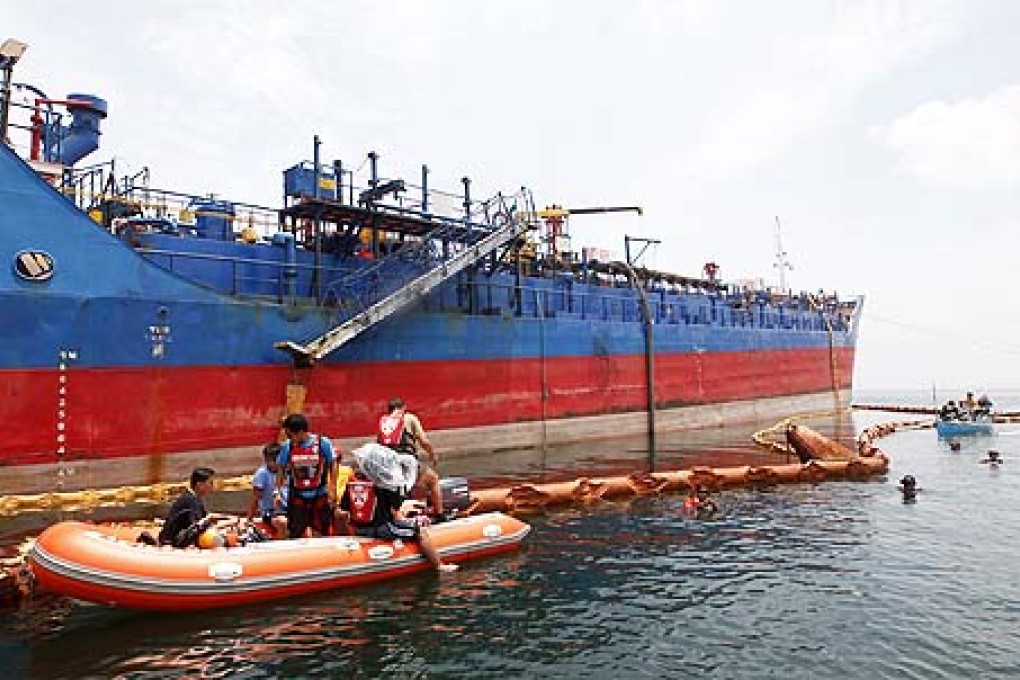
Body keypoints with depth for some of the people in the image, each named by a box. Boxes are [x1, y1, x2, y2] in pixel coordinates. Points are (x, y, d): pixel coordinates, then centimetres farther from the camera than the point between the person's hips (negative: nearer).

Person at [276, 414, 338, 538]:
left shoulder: (323, 443, -13)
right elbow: (281, 469, 5)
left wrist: (332, 490, -6)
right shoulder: (287, 446, -7)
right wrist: (277, 491, 0)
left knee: (323, 533, 6)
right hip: (297, 495, 1)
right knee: (294, 534, 6)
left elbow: (332, 466, -4)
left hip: (320, 495, -1)